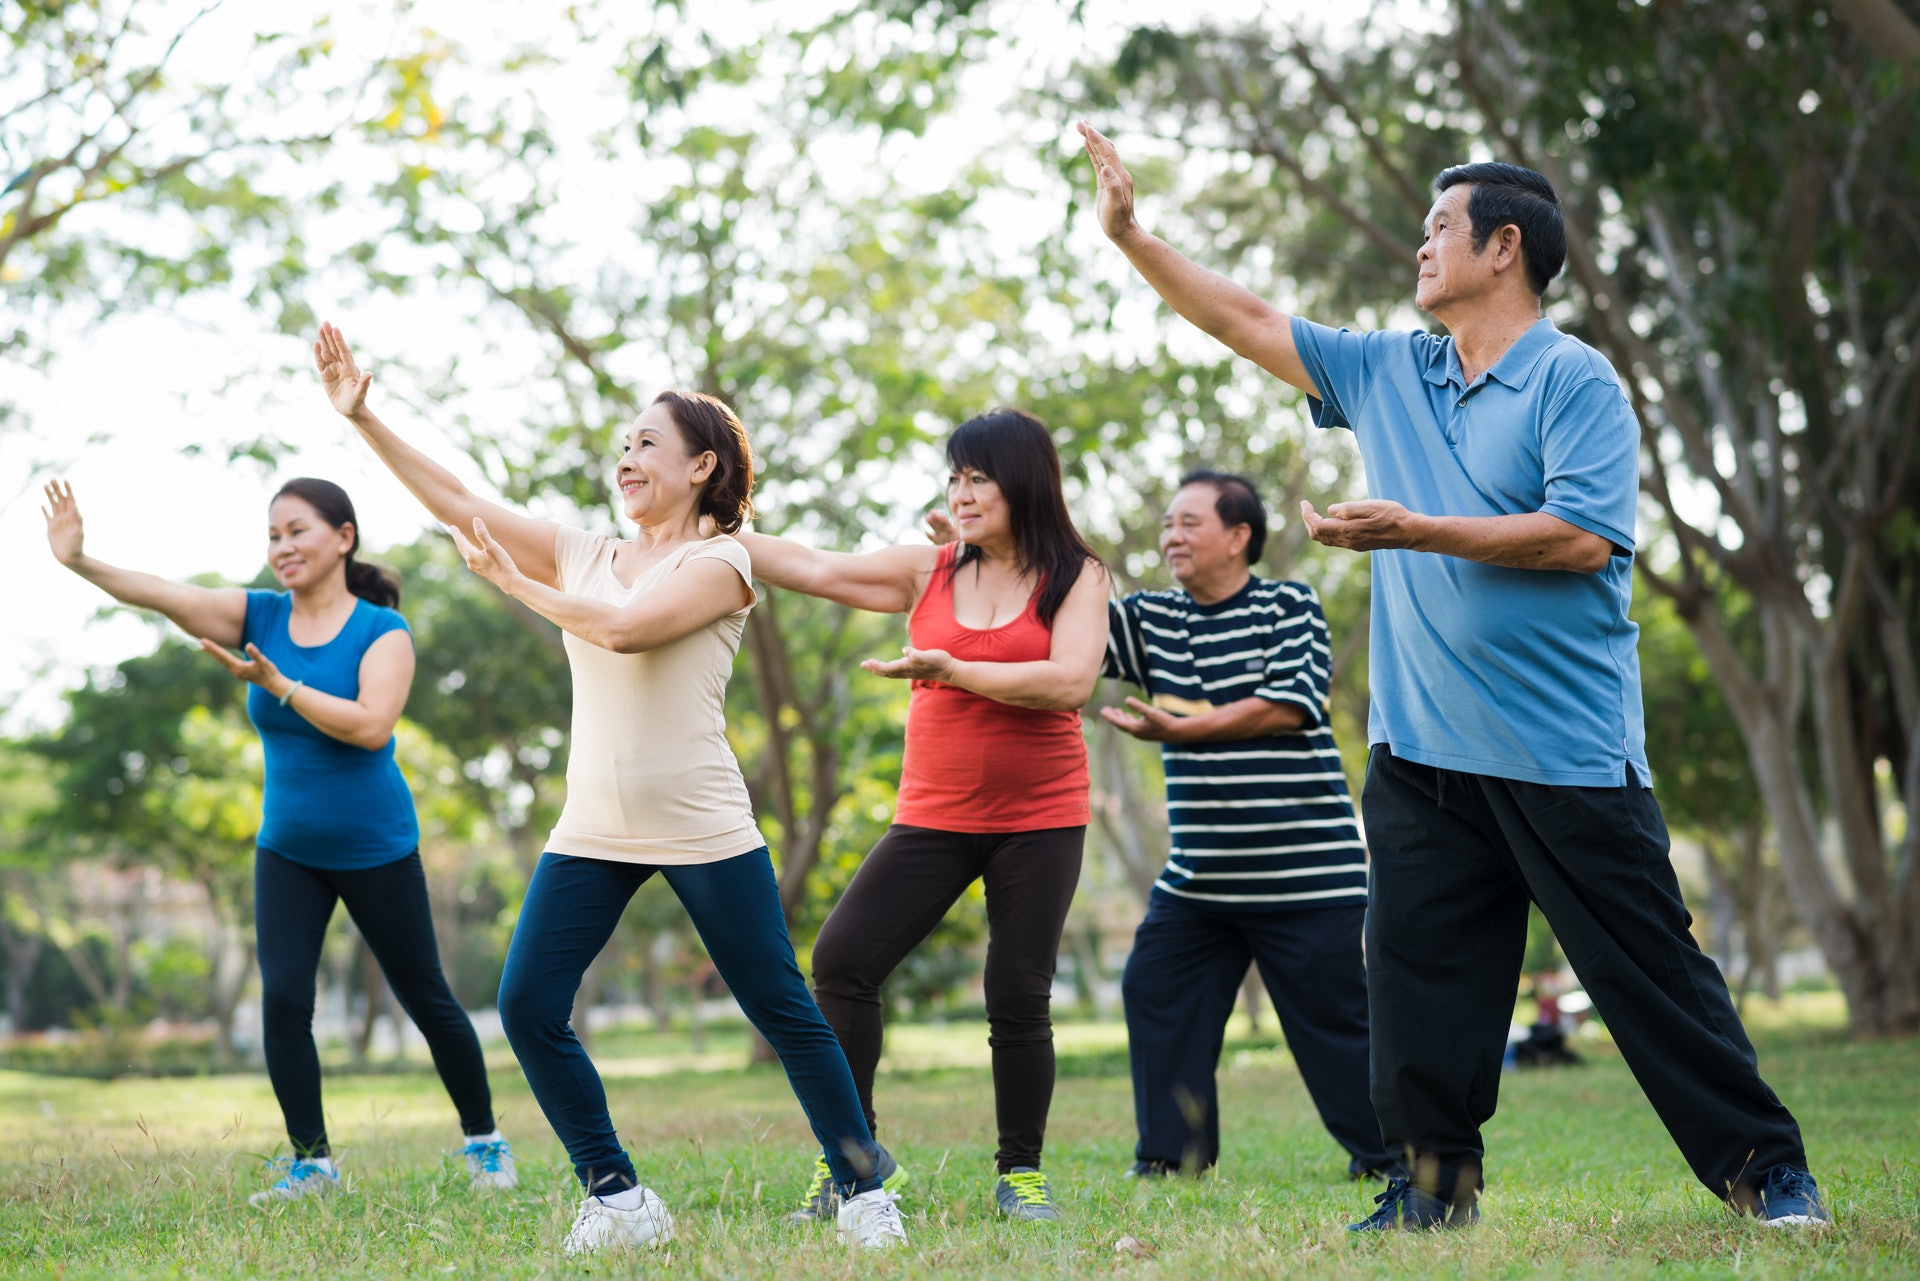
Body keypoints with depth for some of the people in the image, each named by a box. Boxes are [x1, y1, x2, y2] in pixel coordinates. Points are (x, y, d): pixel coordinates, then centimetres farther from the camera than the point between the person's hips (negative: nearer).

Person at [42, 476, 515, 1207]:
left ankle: (485, 1143, 24)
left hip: (376, 850, -3)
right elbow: (166, 596, -17)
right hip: (287, 850, 3)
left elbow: (372, 726, -27)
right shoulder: (259, 617, -2)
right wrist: (82, 563, -31)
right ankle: (311, 1162, 3)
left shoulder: (382, 630, -13)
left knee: (427, 1002, 7)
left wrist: (277, 684, -30)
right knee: (282, 999, -10)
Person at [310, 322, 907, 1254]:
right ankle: (618, 1200, 6)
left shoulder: (719, 563, -4)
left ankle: (862, 1190, 17)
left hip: (704, 830, -5)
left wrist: (514, 582, -11)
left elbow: (625, 627, -21)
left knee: (783, 1011, 1)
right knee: (527, 1007, -6)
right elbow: (455, 502, 9)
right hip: (592, 832, 5)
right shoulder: (582, 554, 12)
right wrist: (361, 417, 2)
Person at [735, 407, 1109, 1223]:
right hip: (934, 817, 3)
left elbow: (1070, 682, -17)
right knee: (842, 961, -8)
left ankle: (1020, 1174, 13)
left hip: (1039, 823, -3)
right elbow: (814, 571, 3)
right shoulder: (929, 574, 6)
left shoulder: (1076, 577, -3)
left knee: (1019, 996, -3)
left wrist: (951, 670, -20)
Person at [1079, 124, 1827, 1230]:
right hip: (1423, 752, 6)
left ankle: (1766, 1167, 9)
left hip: (1568, 753, -6)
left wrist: (1413, 533, -19)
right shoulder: (1386, 373, 14)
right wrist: (1131, 235, 17)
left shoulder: (1574, 381, -7)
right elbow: (1249, 322, 20)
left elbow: (1582, 536, -18)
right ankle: (1438, 1182, 14)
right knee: (1418, 971, 3)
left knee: (1651, 972, -1)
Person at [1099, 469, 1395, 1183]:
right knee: (1155, 991, 0)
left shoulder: (1290, 608, -3)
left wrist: (1179, 729, -18)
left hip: (1304, 875, -5)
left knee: (1336, 1016, -2)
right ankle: (1174, 1154, 11)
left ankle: (1385, 1156, 12)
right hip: (1198, 878, 6)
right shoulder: (1152, 619, 11)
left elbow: (1292, 704, -15)